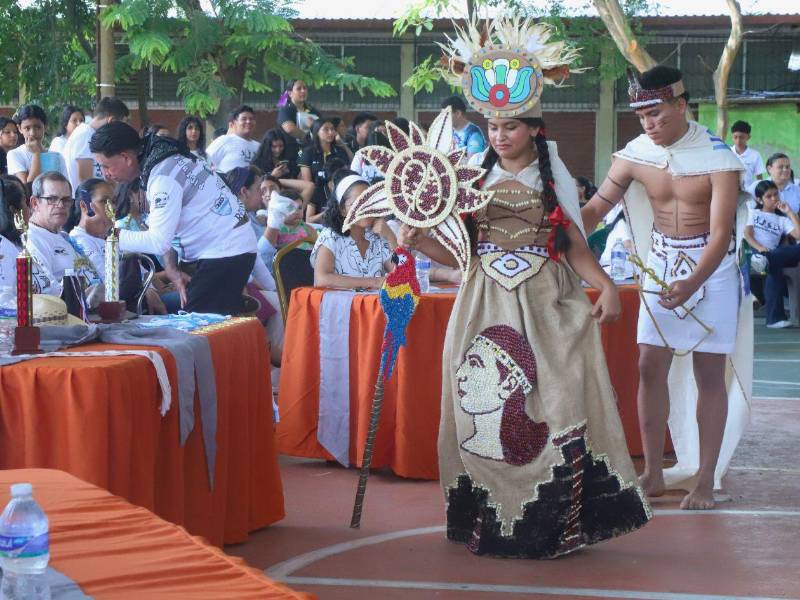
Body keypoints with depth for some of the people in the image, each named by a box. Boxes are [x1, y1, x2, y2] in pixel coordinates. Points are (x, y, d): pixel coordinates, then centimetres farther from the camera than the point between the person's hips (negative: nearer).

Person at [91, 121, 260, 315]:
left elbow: (158, 241, -23)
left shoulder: (163, 176, -22)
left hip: (226, 253, -10)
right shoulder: (156, 162, 8)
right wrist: (171, 266, 2)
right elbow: (162, 227, 13)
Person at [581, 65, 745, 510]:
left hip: (712, 262, -4)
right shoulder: (636, 155, -9)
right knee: (650, 366, 2)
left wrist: (692, 284, -40)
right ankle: (653, 474, 12)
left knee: (709, 372, -1)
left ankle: (705, 481, 4)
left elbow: (721, 232, -26)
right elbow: (595, 210, -2)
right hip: (662, 261, 4)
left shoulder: (717, 156, -21)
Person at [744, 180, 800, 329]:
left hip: (772, 254, 3)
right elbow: (747, 234, 4)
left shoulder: (782, 220, 28)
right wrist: (760, 248, -17)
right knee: (774, 268, -39)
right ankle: (775, 317, -43)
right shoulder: (754, 213, 24)